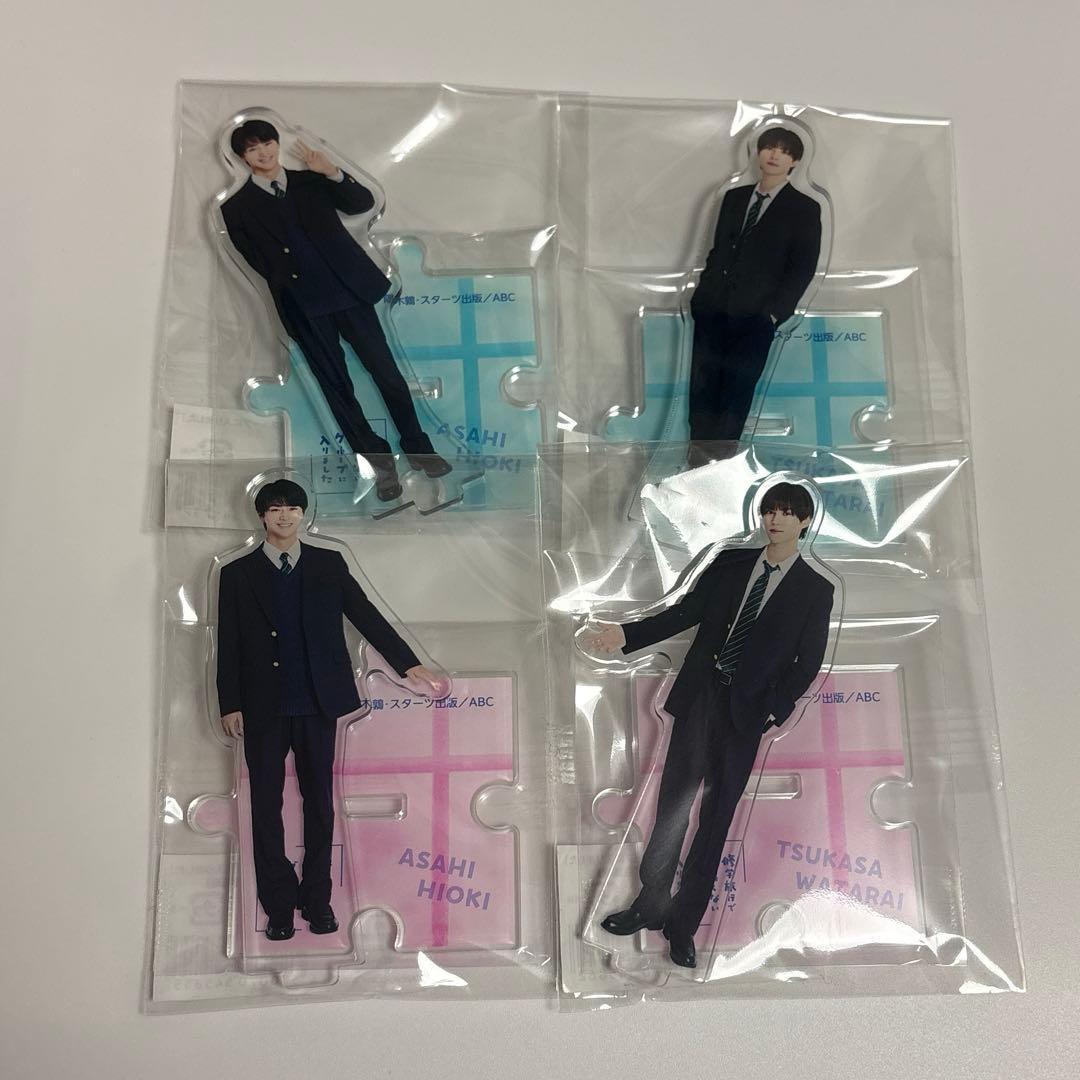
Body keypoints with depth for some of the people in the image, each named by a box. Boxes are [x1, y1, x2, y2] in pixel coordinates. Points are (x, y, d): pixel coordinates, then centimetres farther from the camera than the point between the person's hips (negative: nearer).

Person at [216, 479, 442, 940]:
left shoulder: (328, 565, 6)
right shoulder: (238, 574, 5)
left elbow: (367, 616, 5)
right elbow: (228, 646, 5)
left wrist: (410, 665, 0)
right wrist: (229, 705, -1)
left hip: (318, 703, 1)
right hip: (264, 710, 0)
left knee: (319, 801, 8)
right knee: (266, 804, 4)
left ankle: (317, 899, 20)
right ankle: (279, 905, 16)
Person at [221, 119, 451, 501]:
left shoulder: (309, 180, 13)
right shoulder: (237, 208, 7)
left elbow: (364, 202, 4)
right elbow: (257, 263, 5)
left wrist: (331, 172, -8)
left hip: (348, 288, 1)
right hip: (302, 306, -1)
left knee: (385, 368, 1)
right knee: (336, 386, 0)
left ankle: (417, 447, 13)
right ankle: (378, 461, 9)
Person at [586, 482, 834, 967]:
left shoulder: (816, 590, 1)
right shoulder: (730, 563, 8)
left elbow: (808, 663, -1)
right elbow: (684, 613, 7)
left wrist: (775, 710, -11)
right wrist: (626, 635, -3)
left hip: (746, 711, -2)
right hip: (699, 697, 2)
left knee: (715, 820, 5)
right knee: (672, 805, 7)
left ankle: (682, 926, 16)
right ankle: (651, 904, 21)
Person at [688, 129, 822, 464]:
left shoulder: (804, 209, 5)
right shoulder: (734, 197, 19)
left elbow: (803, 268, -1)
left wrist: (774, 311, -11)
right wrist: (705, 291, 7)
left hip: (755, 314, -4)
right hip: (714, 309, 4)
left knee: (737, 389, -7)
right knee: (702, 385, -2)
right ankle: (699, 461, 3)